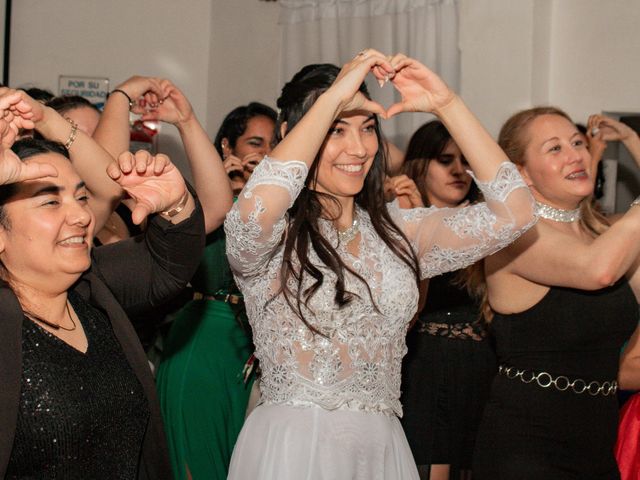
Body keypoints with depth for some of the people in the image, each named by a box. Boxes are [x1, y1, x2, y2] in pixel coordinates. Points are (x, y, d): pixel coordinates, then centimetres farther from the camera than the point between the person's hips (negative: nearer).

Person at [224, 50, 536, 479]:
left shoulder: (397, 233, 8)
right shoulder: (273, 237, -5)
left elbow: (513, 211, 2)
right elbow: (256, 209, -29)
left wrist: (446, 104, -4)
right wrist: (333, 97, -20)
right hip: (290, 445, -5)